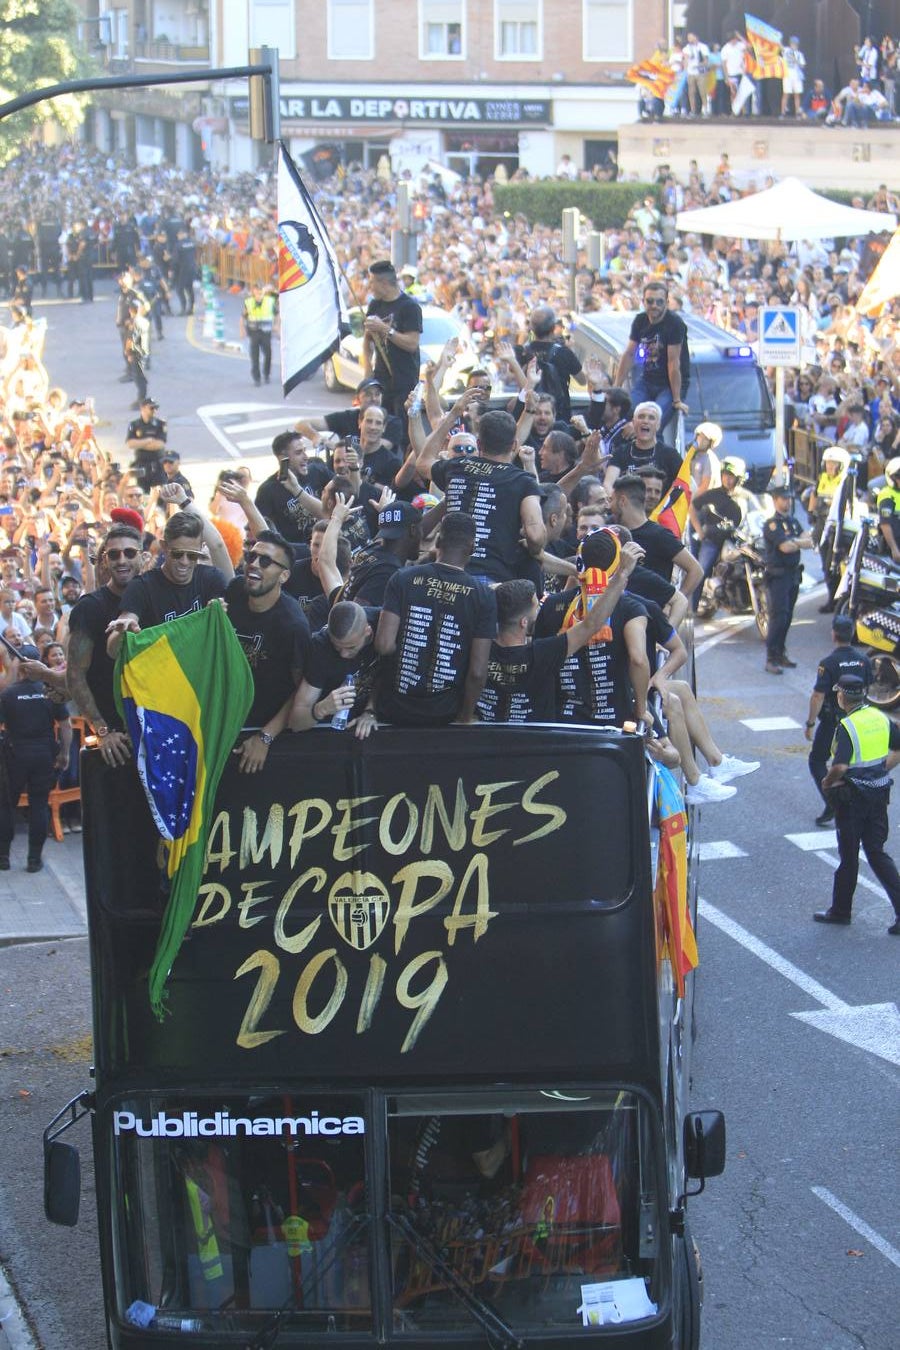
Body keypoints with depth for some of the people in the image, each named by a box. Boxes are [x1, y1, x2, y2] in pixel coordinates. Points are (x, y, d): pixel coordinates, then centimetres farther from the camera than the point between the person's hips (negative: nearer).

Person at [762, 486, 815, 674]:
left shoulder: (793, 521, 16)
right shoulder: (772, 524, -10)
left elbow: (808, 540, 4)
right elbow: (785, 547, -21)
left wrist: (793, 541, -14)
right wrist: (801, 542, -1)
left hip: (794, 573, 8)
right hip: (778, 575, -8)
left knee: (787, 616, 11)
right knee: (778, 616, -13)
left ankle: (780, 653, 20)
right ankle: (771, 659, -14)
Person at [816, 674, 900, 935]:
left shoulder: (847, 726, -19)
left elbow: (840, 766, -27)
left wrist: (827, 782, -9)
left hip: (852, 798, -6)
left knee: (848, 856, 7)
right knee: (877, 853, 11)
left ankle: (841, 910, 21)